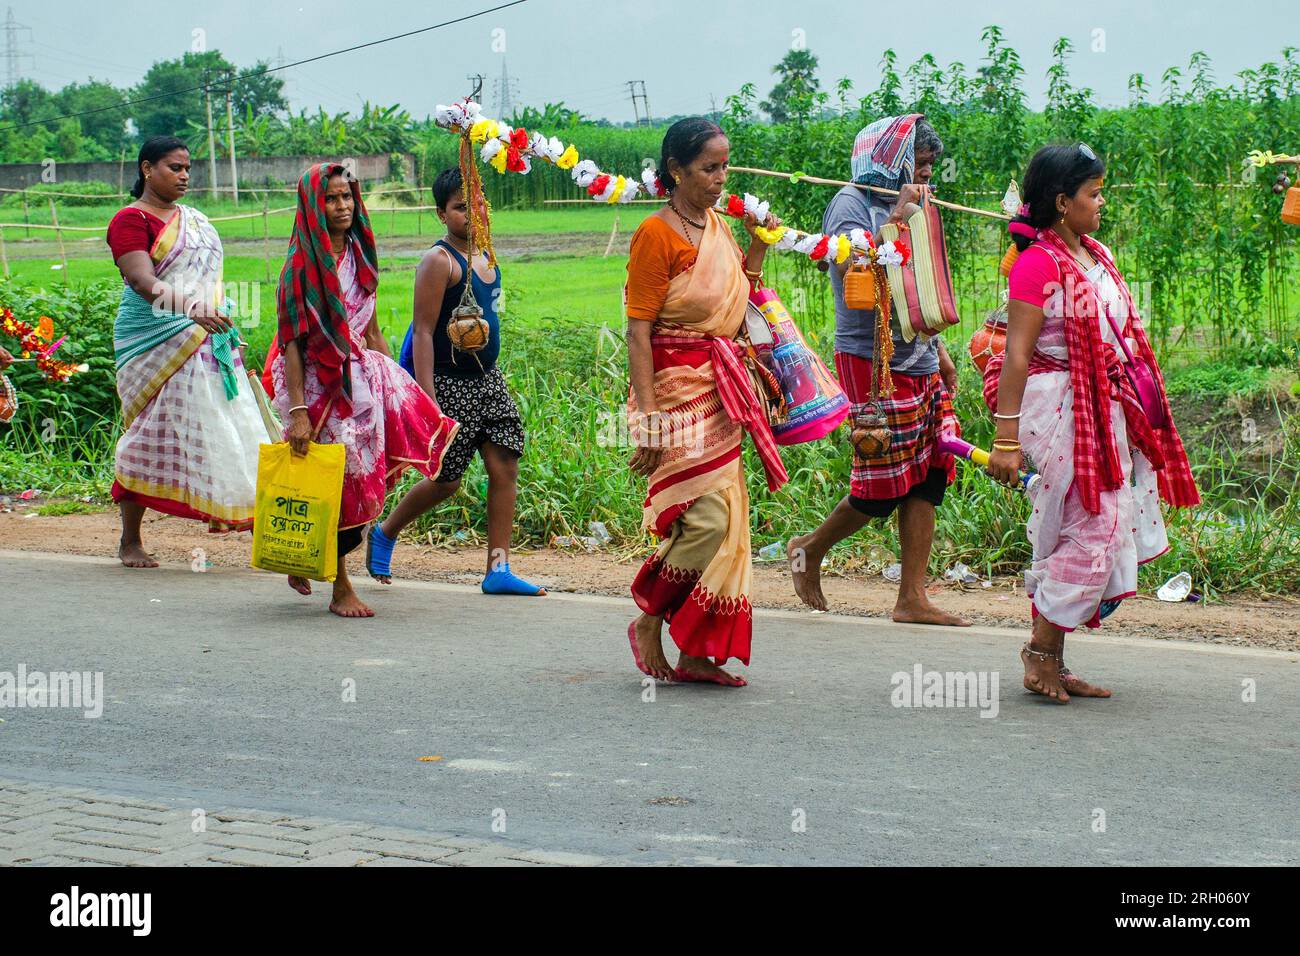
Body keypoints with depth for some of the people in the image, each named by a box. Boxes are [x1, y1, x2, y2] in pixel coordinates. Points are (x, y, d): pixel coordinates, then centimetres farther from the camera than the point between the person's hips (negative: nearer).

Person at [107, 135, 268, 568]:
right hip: (157, 341, -7)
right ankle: (130, 541, 5)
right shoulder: (131, 220, -6)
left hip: (209, 338, 7)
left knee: (225, 428, -2)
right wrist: (190, 309, -37)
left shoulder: (194, 218, 19)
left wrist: (228, 331, 19)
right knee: (153, 434, -4)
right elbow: (141, 279, -21)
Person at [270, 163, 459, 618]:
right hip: (319, 383, -6)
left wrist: (395, 382, 11)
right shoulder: (302, 264, -10)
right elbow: (292, 342, -13)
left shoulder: (359, 257, 9)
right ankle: (341, 589, 9)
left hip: (362, 377, 6)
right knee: (338, 482, -2)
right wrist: (297, 411, -19)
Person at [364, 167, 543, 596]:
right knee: (445, 481, 1)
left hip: (487, 378, 8)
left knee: (505, 466, -3)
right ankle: (384, 533, 26)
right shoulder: (439, 261, -15)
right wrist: (427, 399, -24)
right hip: (448, 381, -8)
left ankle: (498, 569, 0)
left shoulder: (485, 255, 11)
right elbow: (423, 331, -18)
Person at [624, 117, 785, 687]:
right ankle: (648, 623, 4)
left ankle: (697, 653, 11)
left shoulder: (717, 227, 14)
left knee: (723, 521, 5)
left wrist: (758, 245, 14)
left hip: (720, 388, 8)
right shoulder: (657, 234, -10)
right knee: (706, 516, -15)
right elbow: (638, 331, -14)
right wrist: (648, 418, -20)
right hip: (677, 386, -8)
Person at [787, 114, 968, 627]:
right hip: (873, 359, -9)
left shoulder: (905, 205, 17)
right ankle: (810, 550, 19)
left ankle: (913, 597, 7)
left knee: (928, 477, 3)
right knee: (884, 486, -5)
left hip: (918, 361, 9)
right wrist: (898, 217, -24)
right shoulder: (852, 202, -9)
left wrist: (938, 349, 24)